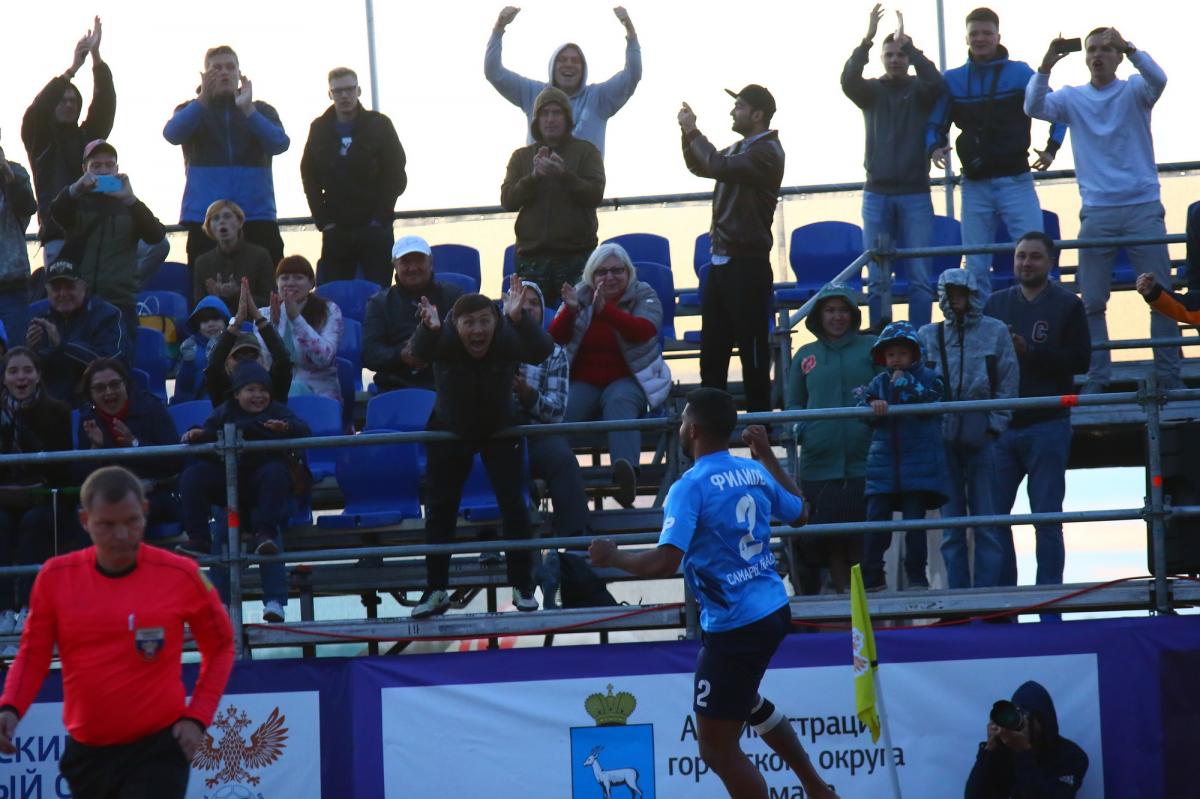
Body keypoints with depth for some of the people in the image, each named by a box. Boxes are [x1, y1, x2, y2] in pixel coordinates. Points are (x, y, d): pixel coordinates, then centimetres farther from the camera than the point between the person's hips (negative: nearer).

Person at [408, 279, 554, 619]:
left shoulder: (507, 337, -29)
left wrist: (518, 319, -66)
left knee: (514, 506, -7)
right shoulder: (444, 339, -28)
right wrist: (428, 328, -72)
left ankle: (523, 587, 6)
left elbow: (541, 352, -48)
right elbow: (421, 351, -49)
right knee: (440, 509, 2)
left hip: (501, 431, -1)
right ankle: (436, 590, 11)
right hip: (450, 431, 1)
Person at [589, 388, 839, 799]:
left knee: (717, 747, 1)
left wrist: (612, 557, -9)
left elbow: (664, 563, -26)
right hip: (773, 609, 9)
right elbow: (800, 513, 23)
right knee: (745, 700, 35)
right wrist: (767, 456, 30)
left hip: (734, 626, -9)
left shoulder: (690, 487, -17)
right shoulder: (754, 471, 4)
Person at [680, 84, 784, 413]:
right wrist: (688, 134, 12)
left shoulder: (767, 152, -12)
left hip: (748, 266, -9)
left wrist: (693, 131, -12)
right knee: (711, 351, 8)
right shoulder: (740, 149, 16)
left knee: (752, 350, -6)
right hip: (721, 262, 9)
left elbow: (719, 167, -25)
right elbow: (699, 167, 29)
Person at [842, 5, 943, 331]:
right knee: (877, 277, 0)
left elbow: (935, 81, -16)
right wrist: (867, 39, -24)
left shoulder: (919, 90, 6)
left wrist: (908, 44, -22)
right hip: (877, 194, 1)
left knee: (920, 276, -4)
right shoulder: (872, 91, 8)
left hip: (915, 194, -1)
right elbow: (848, 80, -13)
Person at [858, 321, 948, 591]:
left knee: (914, 521, -2)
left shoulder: (927, 377, 4)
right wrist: (873, 405, -18)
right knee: (876, 520, -2)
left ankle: (916, 576, 7)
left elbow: (932, 402, -14)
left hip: (919, 464, -3)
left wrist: (905, 384, -9)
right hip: (884, 462, 3)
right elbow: (861, 409, 3)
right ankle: (871, 577, 4)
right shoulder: (879, 382, 14)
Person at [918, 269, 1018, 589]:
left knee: (987, 523, -1)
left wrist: (995, 425, -6)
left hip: (982, 439, -2)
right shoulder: (928, 335, 9)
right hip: (943, 439, 2)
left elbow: (1008, 383, 2)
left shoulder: (996, 332, 5)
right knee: (951, 524, 5)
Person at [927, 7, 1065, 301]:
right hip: (975, 185, 2)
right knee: (976, 266, 3)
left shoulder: (1020, 73, 2)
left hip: (1016, 181, -2)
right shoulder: (952, 80, 7)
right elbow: (935, 124, 11)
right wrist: (934, 147, -9)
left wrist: (1052, 148, -2)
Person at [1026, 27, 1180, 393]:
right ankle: (1096, 380, 5)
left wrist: (1128, 48, -31)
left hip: (1143, 208, -1)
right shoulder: (1073, 98, 9)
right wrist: (1046, 66, -23)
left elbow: (1158, 80, -17)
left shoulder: (1134, 92, 4)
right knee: (1091, 301, -1)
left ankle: (1169, 377, 3)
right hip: (1096, 212, 1)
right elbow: (1033, 107, -7)